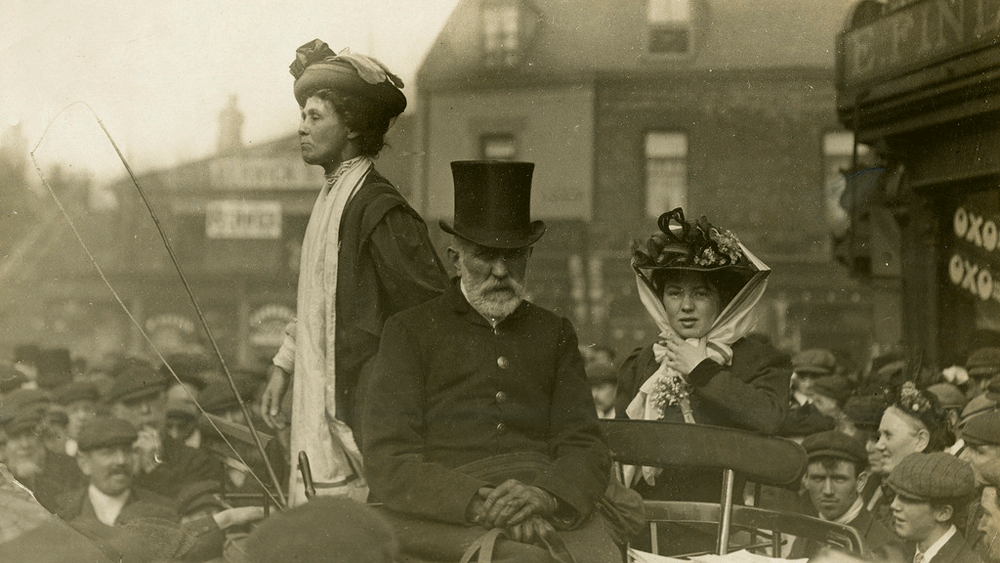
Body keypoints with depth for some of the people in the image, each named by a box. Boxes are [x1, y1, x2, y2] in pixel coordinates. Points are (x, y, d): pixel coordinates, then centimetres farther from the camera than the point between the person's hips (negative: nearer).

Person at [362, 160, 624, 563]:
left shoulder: (555, 334, 21)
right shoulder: (409, 331, 10)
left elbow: (587, 453, 13)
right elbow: (389, 465, 1)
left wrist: (544, 495, -11)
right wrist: (479, 505, -16)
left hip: (554, 510, 3)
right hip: (443, 514, -3)